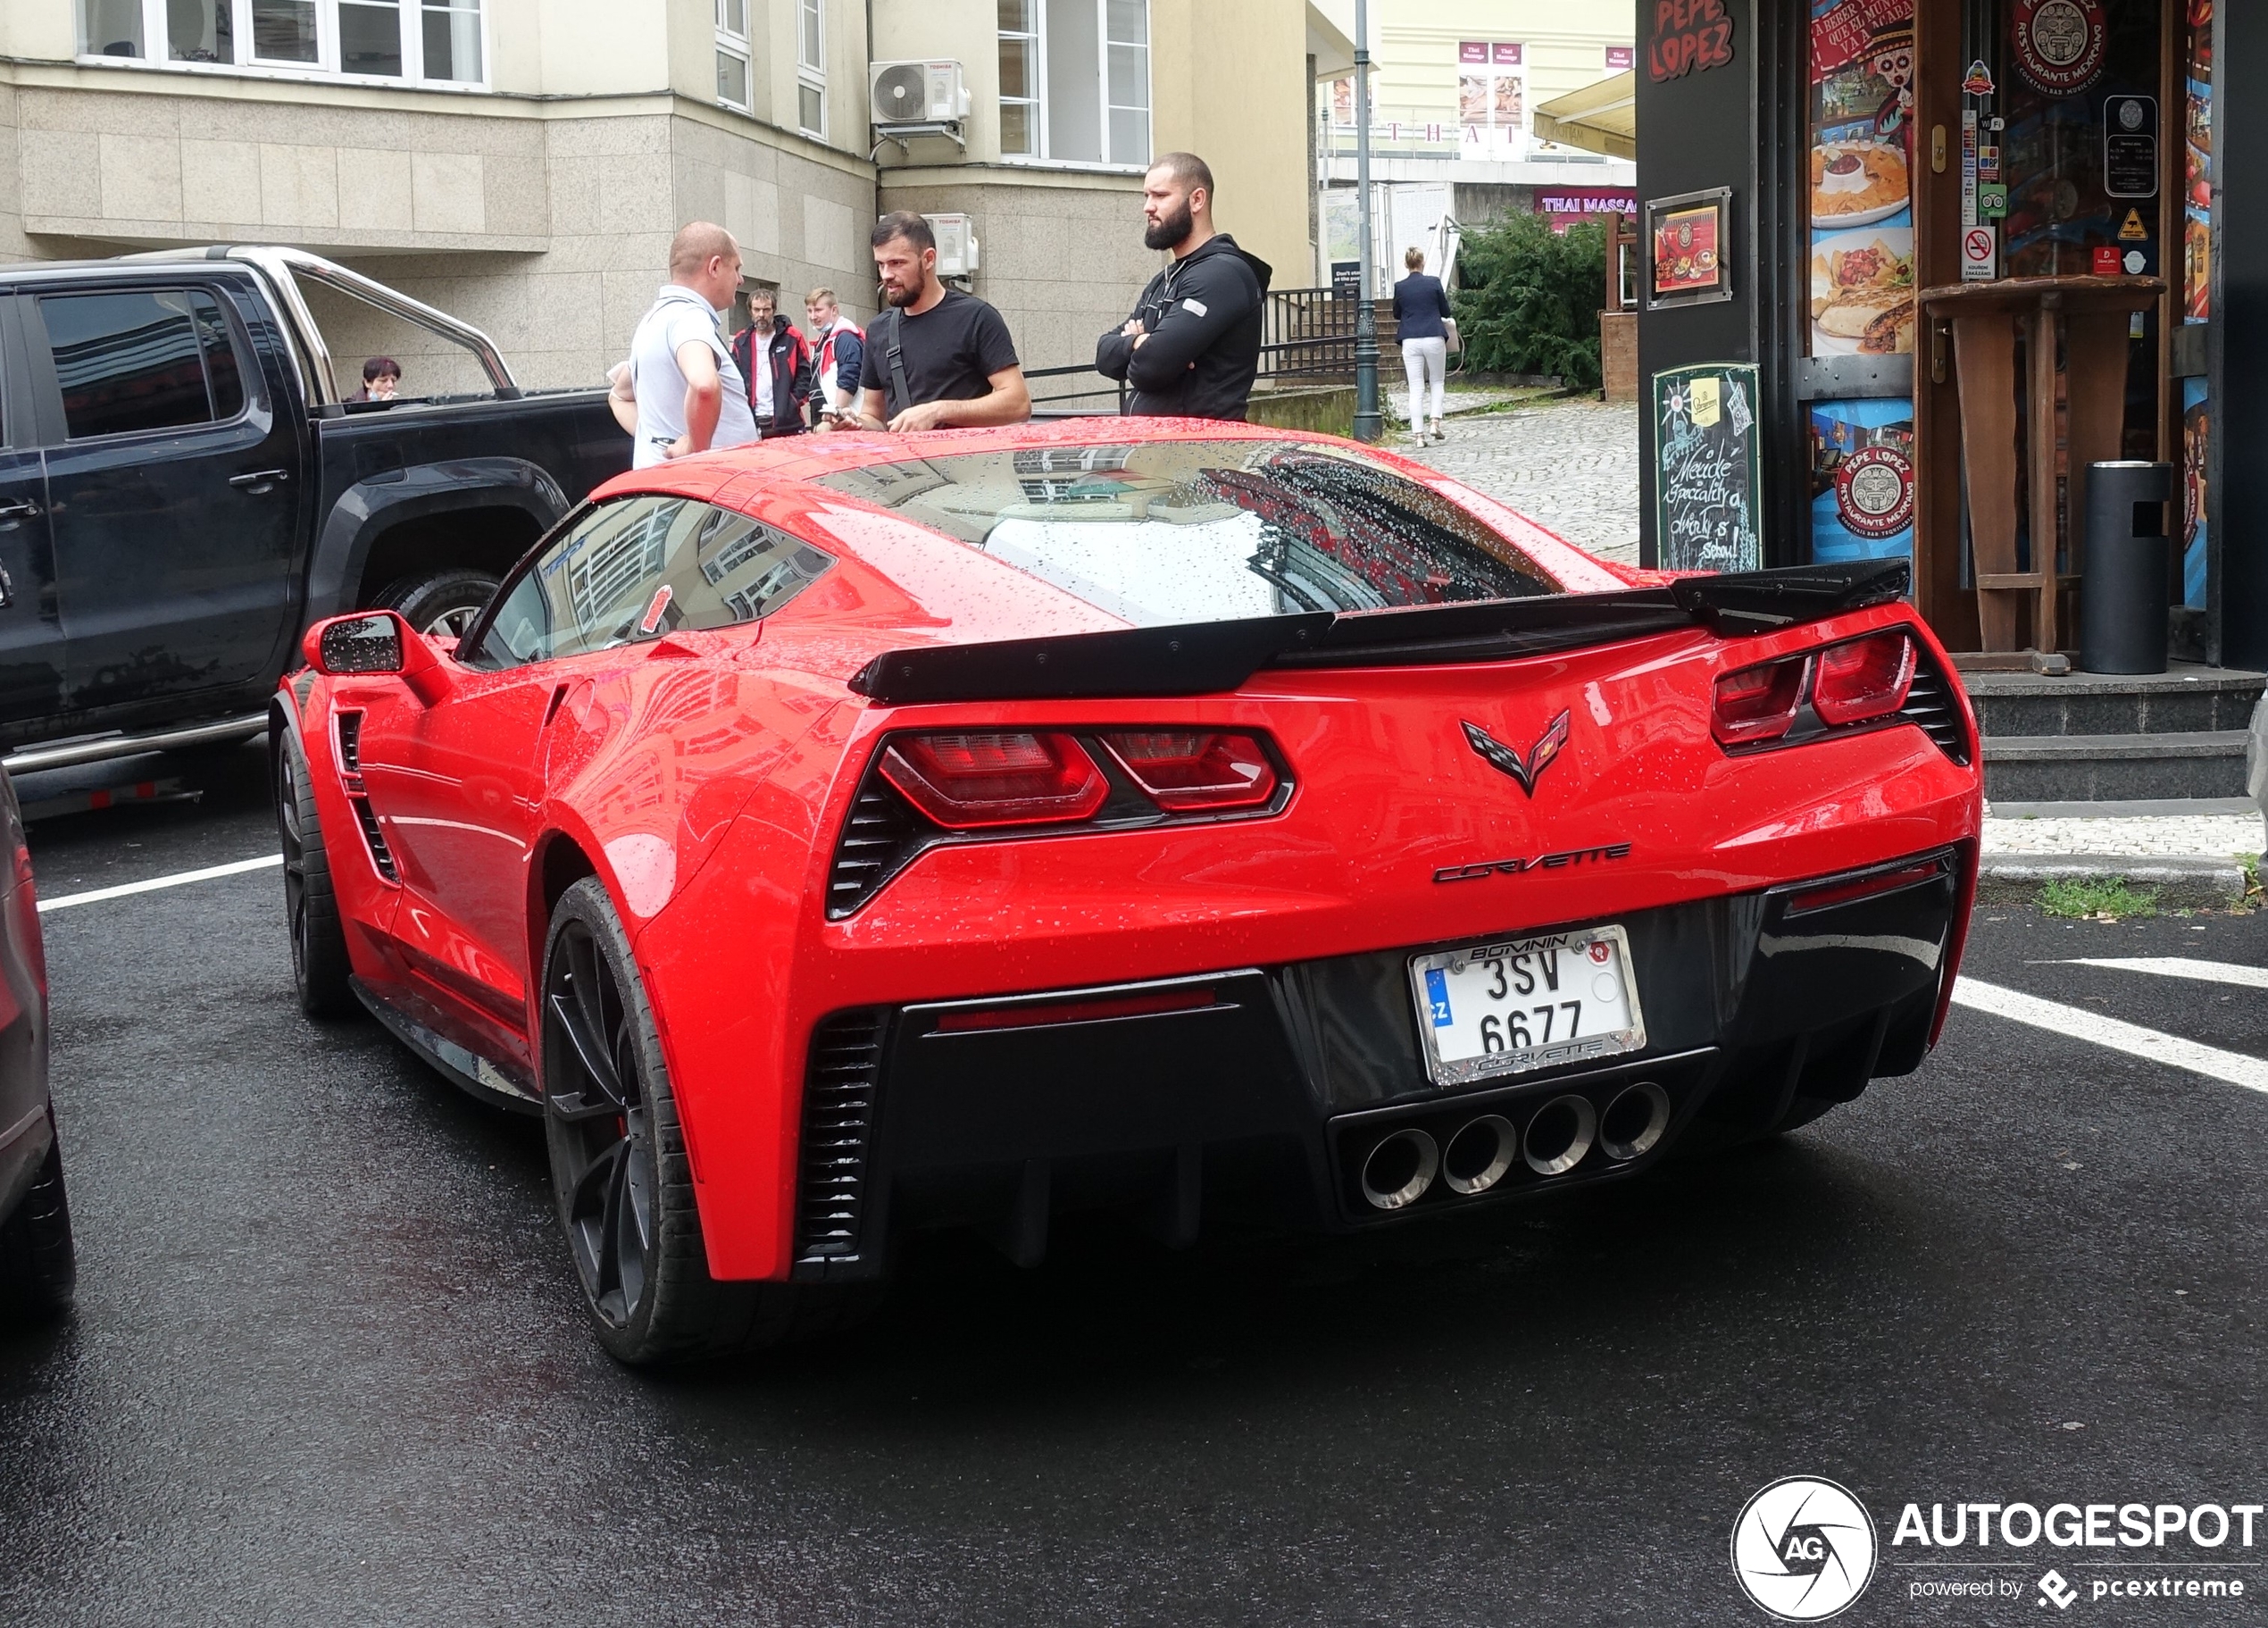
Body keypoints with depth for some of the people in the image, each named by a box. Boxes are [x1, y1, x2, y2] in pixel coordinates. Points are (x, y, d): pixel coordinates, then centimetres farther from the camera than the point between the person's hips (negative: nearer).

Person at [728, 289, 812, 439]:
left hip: (787, 422, -2)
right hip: (753, 422, 2)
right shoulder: (741, 341, 12)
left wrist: (794, 402, -7)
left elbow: (805, 374, 2)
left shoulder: (792, 338, 4)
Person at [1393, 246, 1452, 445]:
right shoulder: (1433, 283, -3)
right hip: (1434, 338, -1)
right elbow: (1446, 312, 6)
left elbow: (1396, 314, 14)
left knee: (1416, 388, 2)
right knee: (1437, 382, 17)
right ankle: (1435, 422, 2)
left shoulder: (1400, 287, 1)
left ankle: (1418, 434, -2)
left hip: (1410, 341, 1)